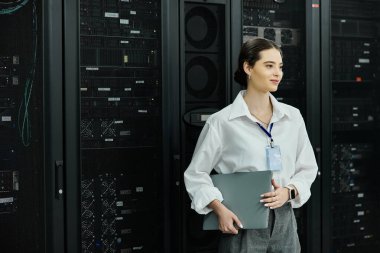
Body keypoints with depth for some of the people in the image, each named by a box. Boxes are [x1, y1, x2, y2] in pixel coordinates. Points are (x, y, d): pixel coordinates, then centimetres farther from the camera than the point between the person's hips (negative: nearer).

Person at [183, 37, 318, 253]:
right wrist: (220, 209, -14)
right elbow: (196, 174, -2)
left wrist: (289, 191, -7)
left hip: (284, 221, 4)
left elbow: (308, 168, 11)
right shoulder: (222, 122, -8)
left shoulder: (292, 116, 4)